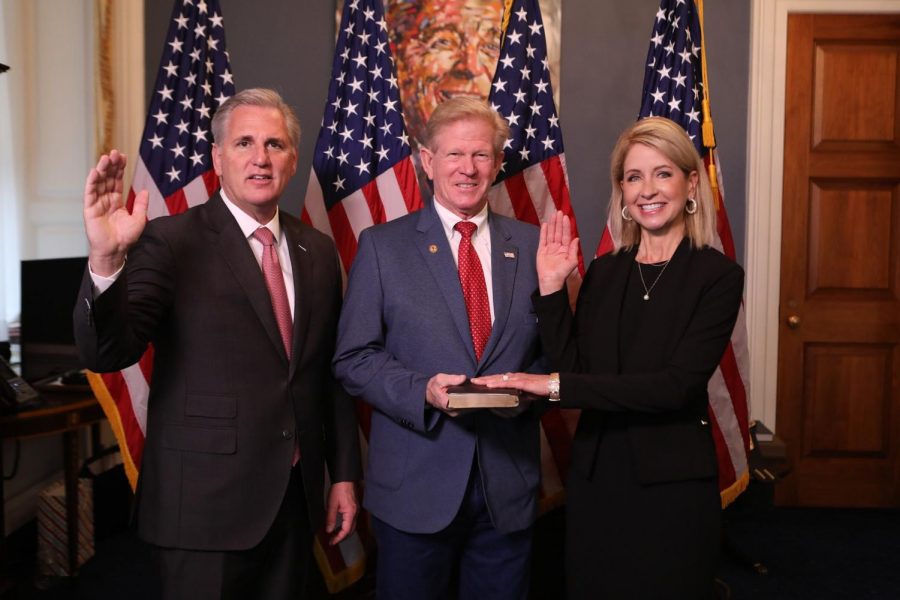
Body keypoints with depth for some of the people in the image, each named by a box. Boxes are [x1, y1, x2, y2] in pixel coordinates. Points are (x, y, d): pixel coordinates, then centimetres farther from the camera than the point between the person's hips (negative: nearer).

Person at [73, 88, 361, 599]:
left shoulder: (318, 251, 6)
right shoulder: (171, 242, -9)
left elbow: (331, 372, 10)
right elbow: (107, 354, -19)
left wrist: (344, 475, 10)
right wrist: (106, 259, -36)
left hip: (297, 498, 5)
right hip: (206, 500, -5)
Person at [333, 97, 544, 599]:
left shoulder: (532, 245, 5)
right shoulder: (382, 245, -1)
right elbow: (354, 358, -3)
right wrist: (422, 391, -18)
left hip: (510, 487, 2)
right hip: (415, 487, -2)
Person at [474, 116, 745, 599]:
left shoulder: (717, 275, -8)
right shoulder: (603, 272, 6)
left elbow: (679, 384, -18)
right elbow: (575, 369, 1)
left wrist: (557, 385, -22)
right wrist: (551, 289, -8)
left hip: (671, 481, -4)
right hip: (595, 475, 4)